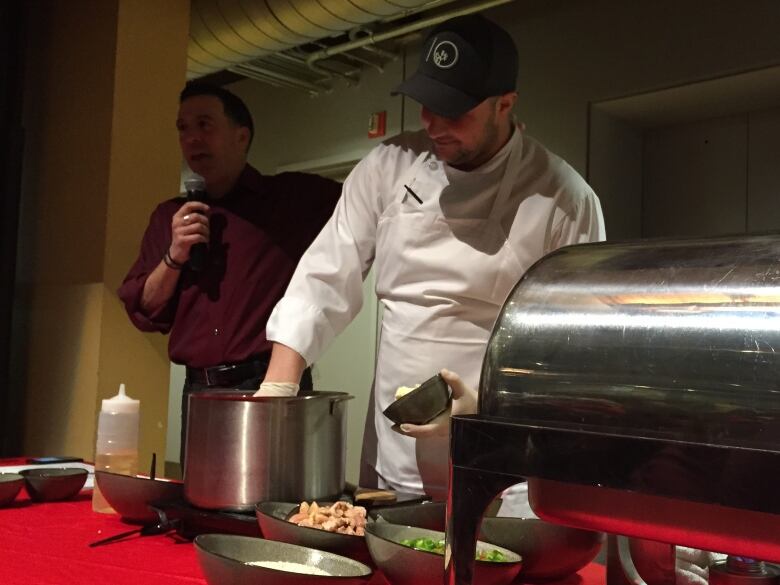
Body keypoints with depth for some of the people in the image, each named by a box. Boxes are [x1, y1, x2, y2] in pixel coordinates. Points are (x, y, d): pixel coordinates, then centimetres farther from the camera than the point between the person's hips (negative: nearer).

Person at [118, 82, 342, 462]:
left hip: (272, 390, -4)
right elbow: (143, 312, 12)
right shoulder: (170, 216, 13)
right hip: (198, 392, 4)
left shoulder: (296, 198, 0)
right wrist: (174, 257, -5)